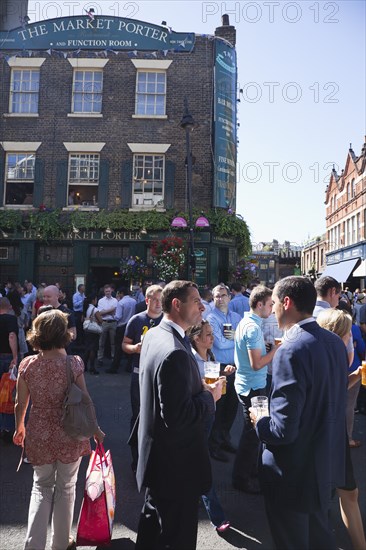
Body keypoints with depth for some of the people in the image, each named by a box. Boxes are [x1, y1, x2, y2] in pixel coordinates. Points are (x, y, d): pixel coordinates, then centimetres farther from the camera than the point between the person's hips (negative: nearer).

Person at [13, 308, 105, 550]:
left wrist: (19, 429, 18)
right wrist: (96, 430, 3)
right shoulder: (73, 363, -17)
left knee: (42, 486, 25)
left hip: (39, 436, 2)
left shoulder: (27, 364, -9)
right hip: (69, 435, -2)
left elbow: (20, 404, -1)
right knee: (66, 487, 20)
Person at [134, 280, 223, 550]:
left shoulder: (154, 334, 2)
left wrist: (199, 387, 6)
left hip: (155, 454, 10)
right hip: (176, 465, -10)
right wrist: (210, 397, -17)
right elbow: (177, 417, -30)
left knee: (153, 523, 27)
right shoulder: (175, 352, -30)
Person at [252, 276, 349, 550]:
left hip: (294, 472, -7)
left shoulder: (291, 351, -29)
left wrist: (259, 421, -10)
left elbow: (283, 430, -29)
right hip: (327, 463, 7)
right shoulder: (335, 342, -3)